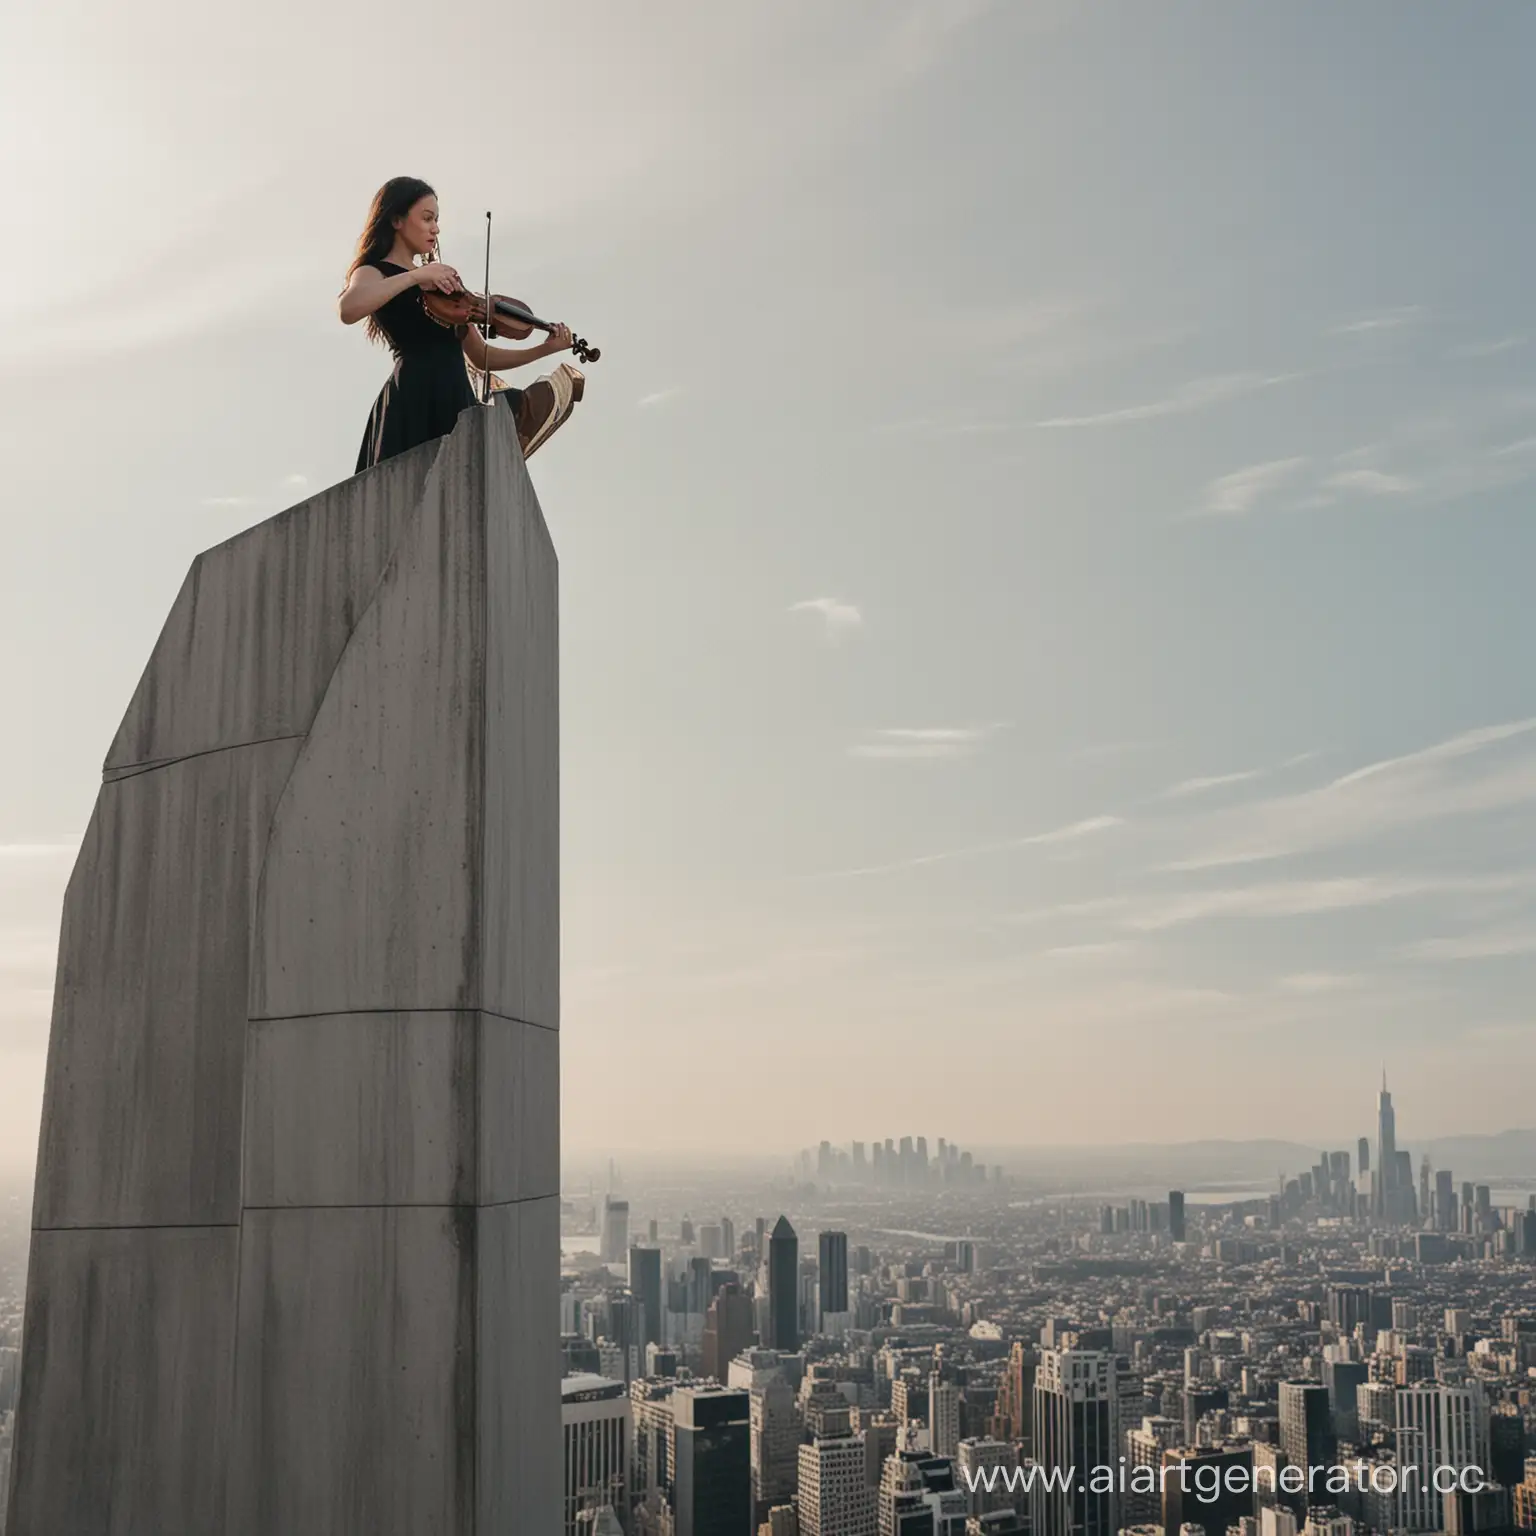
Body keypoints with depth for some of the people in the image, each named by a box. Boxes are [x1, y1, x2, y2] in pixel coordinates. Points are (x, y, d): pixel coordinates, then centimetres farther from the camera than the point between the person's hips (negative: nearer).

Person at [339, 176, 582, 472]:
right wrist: (417, 275, -21)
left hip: (456, 403, 8)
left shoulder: (440, 285, 25)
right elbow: (347, 310, -26)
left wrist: (546, 349, 11)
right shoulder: (374, 272, 2)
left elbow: (481, 357, 22)